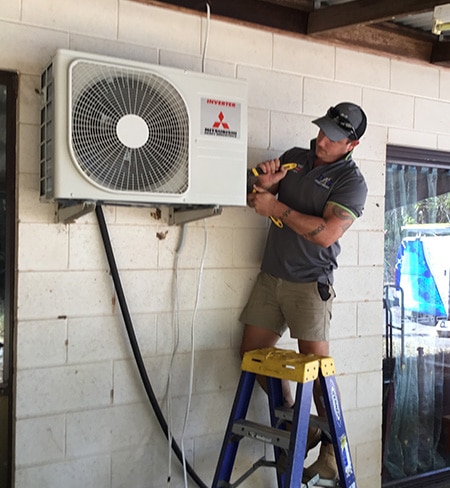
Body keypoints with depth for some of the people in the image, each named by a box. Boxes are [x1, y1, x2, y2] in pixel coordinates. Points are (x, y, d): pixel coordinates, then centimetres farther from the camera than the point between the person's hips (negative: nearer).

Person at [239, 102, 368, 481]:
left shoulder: (352, 182, -7)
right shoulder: (294, 158, 11)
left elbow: (325, 234, -20)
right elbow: (255, 201, 15)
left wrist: (276, 207, -16)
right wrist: (265, 183, -8)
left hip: (310, 282, -6)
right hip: (270, 276, 6)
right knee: (253, 351, 8)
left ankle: (333, 445, 13)